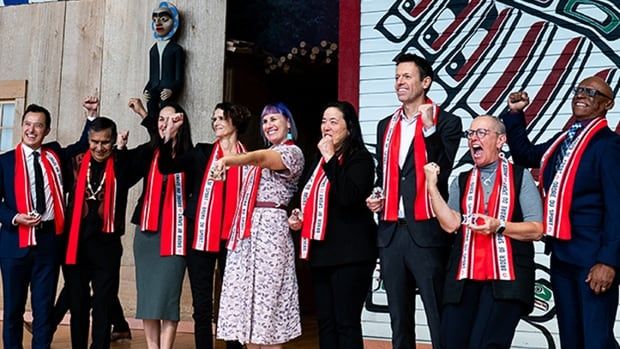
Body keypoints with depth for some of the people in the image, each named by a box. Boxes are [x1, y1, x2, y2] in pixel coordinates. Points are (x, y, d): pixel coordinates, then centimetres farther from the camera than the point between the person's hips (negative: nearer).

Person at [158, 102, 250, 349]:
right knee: (202, 304, 4)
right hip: (201, 235, 1)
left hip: (233, 237, -1)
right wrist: (169, 135, -12)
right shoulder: (202, 152, 8)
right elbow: (166, 166, -1)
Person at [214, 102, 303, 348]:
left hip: (269, 228, -8)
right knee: (246, 296, 6)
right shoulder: (262, 156, 25)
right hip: (246, 230, 8)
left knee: (266, 298, -7)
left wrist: (229, 160, -40)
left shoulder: (292, 152, -3)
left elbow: (261, 158, -24)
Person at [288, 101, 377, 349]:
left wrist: (330, 158, -19)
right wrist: (300, 219, 10)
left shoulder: (360, 158, -7)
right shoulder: (320, 160, 16)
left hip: (350, 254, -8)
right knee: (325, 322, 11)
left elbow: (347, 196, -25)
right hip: (321, 252, 8)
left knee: (346, 323, -4)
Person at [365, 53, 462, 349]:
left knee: (439, 319, -2)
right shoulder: (386, 125, 17)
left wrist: (429, 128, -20)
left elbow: (442, 172, -14)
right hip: (391, 232, 6)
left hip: (427, 232, -6)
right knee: (399, 319, 15)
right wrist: (376, 198, 6)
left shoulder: (446, 122, -1)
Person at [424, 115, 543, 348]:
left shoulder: (520, 177, 5)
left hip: (506, 277, -3)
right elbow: (450, 224, -1)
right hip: (464, 276, 4)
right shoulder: (461, 182, 14)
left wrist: (499, 227, -15)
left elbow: (536, 230, -1)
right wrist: (432, 185, -5)